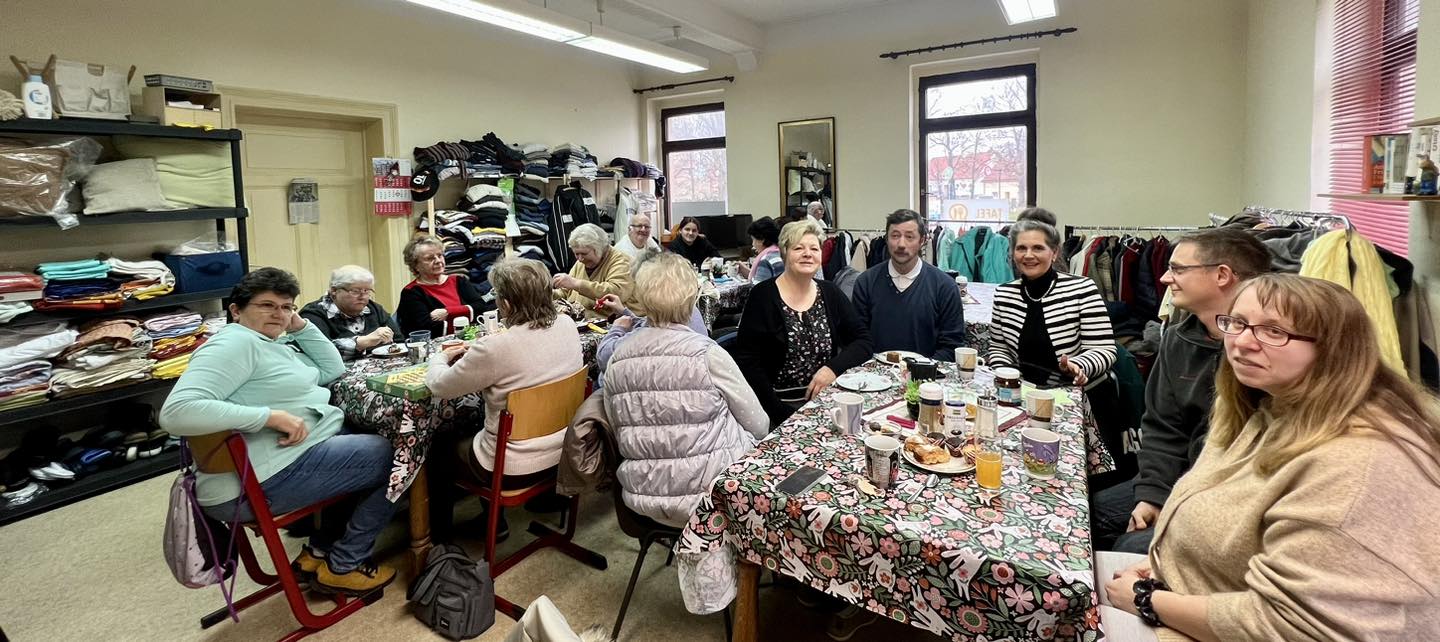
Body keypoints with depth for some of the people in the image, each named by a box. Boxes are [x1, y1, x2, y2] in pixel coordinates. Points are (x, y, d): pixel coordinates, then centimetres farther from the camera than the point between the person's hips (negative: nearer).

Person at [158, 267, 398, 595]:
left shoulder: (277, 342, 13)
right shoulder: (235, 343, -17)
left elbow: (332, 371, 15)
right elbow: (176, 412, -28)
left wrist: (301, 326, 6)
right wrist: (272, 416, -30)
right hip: (266, 480, -10)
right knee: (394, 457, -9)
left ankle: (319, 549, 23)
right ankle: (342, 566, 7)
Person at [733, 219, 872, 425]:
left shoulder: (830, 293, 7)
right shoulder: (763, 296, -6)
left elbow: (863, 341, 7)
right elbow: (747, 361, -10)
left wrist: (833, 368, -12)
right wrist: (781, 414, -16)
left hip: (827, 403, 4)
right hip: (781, 408, -4)